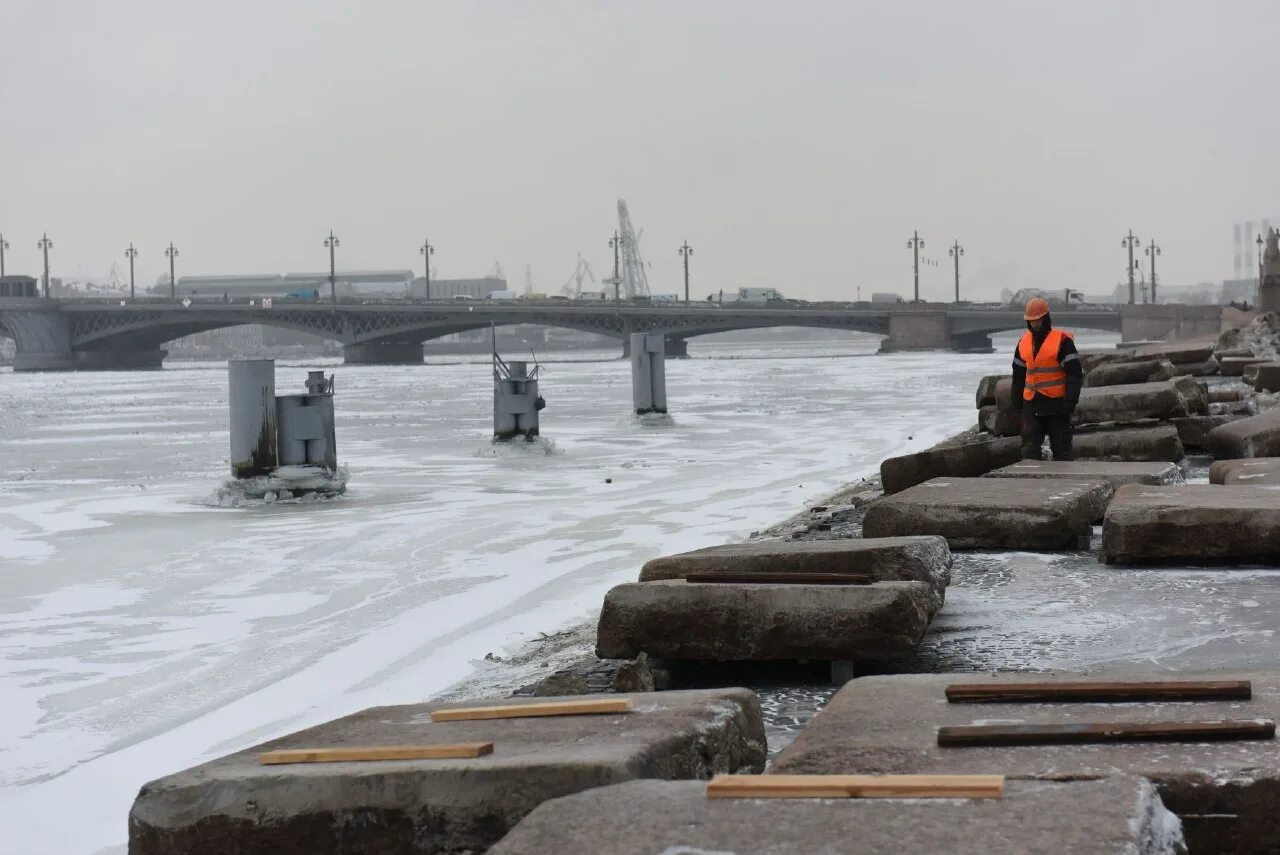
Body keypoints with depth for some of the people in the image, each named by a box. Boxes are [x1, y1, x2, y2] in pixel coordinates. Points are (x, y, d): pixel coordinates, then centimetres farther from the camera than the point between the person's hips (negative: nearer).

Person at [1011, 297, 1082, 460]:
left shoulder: (1062, 341, -7)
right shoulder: (1024, 342, 11)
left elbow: (1074, 373, -11)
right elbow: (1018, 373, 21)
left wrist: (1070, 400, -17)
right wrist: (1017, 399, 20)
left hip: (1056, 403, -5)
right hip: (1032, 404, 5)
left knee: (1061, 449, 4)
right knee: (1029, 447, -5)